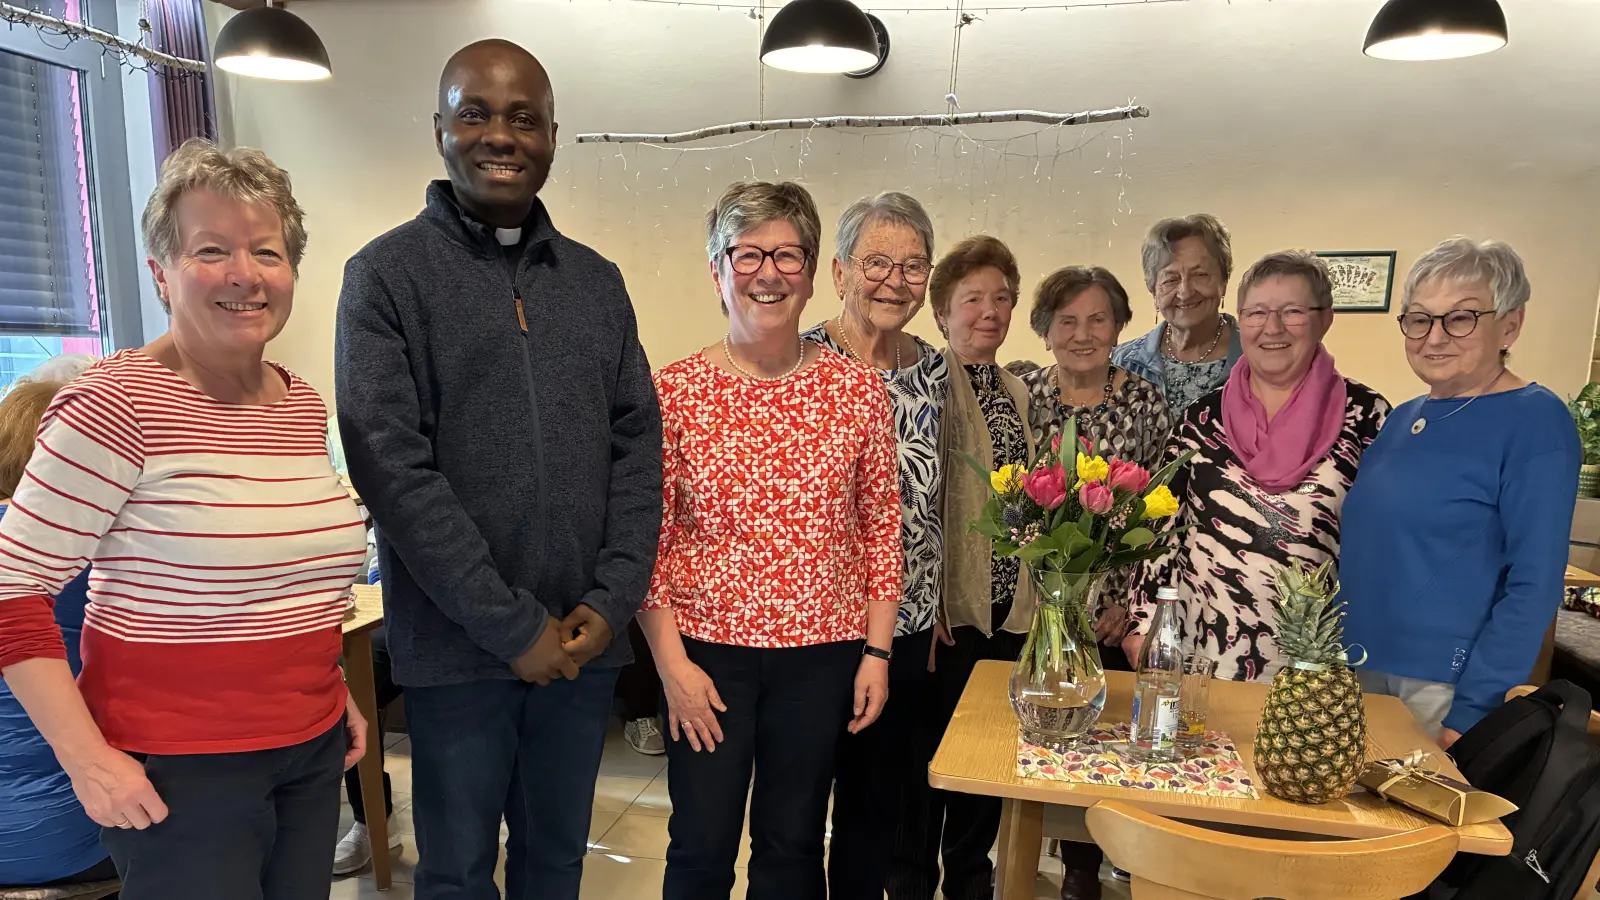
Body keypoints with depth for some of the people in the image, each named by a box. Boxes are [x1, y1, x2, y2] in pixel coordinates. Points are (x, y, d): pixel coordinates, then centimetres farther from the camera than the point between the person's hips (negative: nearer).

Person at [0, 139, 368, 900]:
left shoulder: (306, 408, 5)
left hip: (314, 753, 6)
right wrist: (87, 760, -15)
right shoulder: (117, 406, -15)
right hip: (179, 775, -6)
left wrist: (336, 691, 11)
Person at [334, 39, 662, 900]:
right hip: (458, 647, -3)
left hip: (586, 643, 4)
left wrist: (611, 601, -6)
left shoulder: (597, 281, 8)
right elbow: (391, 467, -13)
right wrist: (513, 627, -14)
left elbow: (638, 446, 5)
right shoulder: (387, 274, -5)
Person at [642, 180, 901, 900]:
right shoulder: (675, 391, -5)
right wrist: (671, 661, -8)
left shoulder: (859, 390, -2)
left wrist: (877, 651, 0)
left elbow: (881, 526, 3)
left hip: (822, 650, 2)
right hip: (707, 649, -1)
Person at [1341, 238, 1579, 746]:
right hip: (1358, 668, 6)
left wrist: (1470, 713, -18)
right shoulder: (1401, 419, 9)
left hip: (1442, 685, -6)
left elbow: (1534, 586, -15)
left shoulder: (1535, 421, -11)